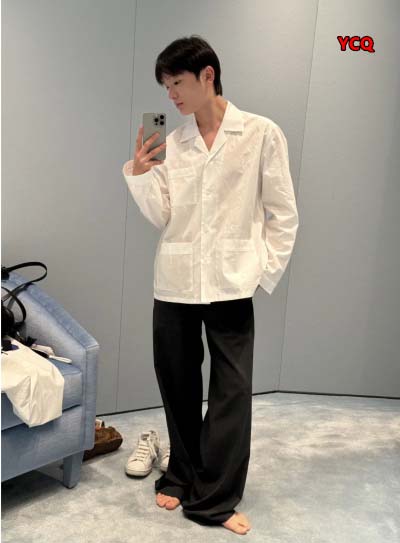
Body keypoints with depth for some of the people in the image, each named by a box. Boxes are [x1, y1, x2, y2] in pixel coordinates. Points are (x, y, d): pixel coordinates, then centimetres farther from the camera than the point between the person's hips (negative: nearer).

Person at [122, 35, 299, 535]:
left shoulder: (261, 134, -2)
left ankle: (215, 498, 16)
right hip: (174, 282, 3)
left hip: (231, 284, -3)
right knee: (177, 386, 12)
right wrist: (140, 173, -9)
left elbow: (282, 214, 0)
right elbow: (161, 216, 5)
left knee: (232, 391, 0)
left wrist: (266, 272, -4)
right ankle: (182, 477, 32)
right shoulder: (172, 143, 6)